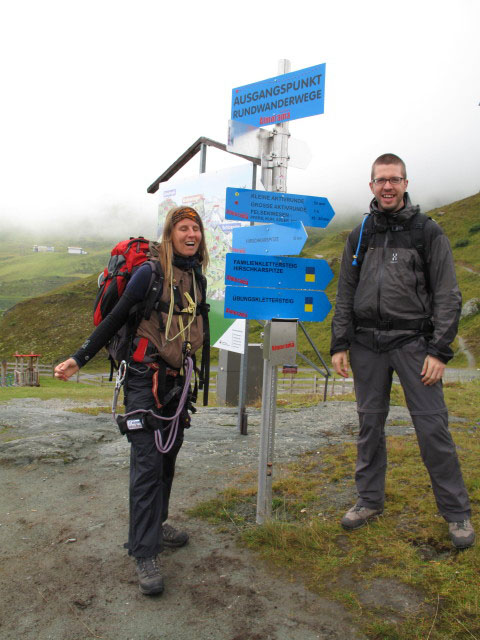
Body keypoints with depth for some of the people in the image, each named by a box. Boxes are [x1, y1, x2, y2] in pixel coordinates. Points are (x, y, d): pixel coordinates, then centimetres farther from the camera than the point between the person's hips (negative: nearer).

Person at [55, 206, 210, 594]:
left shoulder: (197, 277, 8)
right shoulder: (151, 273, -11)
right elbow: (116, 318, -7)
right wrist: (79, 359, -7)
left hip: (175, 378, 7)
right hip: (145, 377, -7)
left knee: (168, 457, 15)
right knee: (147, 463, -7)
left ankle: (157, 524, 34)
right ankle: (145, 554, 1)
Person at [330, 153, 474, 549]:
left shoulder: (428, 232, 2)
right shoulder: (359, 236, 11)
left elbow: (447, 295, -2)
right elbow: (345, 295, 12)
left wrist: (440, 350, -10)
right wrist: (340, 344, 4)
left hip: (413, 342, -3)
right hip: (367, 344, 3)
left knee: (433, 426, -2)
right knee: (370, 424, 10)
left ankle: (457, 512, 15)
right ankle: (370, 500, 26)